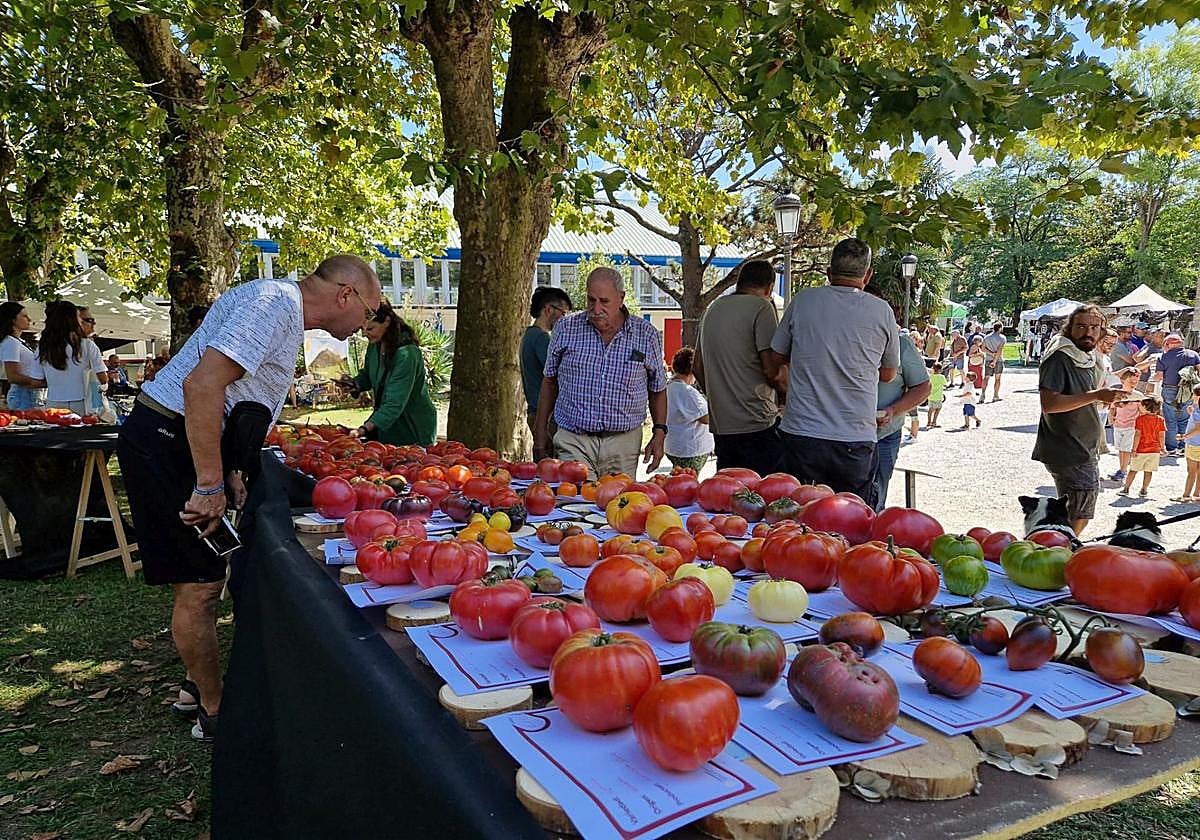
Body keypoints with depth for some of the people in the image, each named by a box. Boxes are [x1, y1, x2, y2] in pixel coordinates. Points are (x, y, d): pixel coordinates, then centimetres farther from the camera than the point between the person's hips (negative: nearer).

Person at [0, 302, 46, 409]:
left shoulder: (19, 342, 16)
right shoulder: (10, 343, -13)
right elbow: (12, 377, -19)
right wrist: (43, 382, -21)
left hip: (33, 396, 9)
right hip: (23, 397, -9)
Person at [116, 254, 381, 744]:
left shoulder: (284, 309, 13)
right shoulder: (275, 301, -20)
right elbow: (201, 384, -30)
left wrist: (229, 472, 6)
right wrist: (210, 486, -27)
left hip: (181, 441, 10)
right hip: (166, 441, -10)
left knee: (207, 574, 19)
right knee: (200, 584, -2)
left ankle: (197, 685, 35)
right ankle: (213, 713, 12)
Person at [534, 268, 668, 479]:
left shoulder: (646, 335, 3)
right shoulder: (566, 329, 3)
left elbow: (658, 390, 12)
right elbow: (549, 381, 12)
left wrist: (659, 433, 3)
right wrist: (541, 431, 10)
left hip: (623, 445, 1)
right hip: (573, 441, 0)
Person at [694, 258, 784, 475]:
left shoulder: (712, 309, 15)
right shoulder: (761, 307, -8)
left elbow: (697, 366, 20)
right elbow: (773, 370, -14)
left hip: (720, 424, 8)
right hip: (757, 424, -7)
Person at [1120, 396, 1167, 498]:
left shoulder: (1140, 419, -12)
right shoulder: (1160, 420, -1)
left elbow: (1137, 435, -14)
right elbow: (1162, 435, 0)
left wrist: (1134, 449, -11)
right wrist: (1163, 448, 9)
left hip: (1141, 450, -3)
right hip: (1155, 450, 3)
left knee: (1133, 470, 6)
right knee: (1148, 471, 9)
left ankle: (1126, 489, 9)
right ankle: (1144, 490, 13)